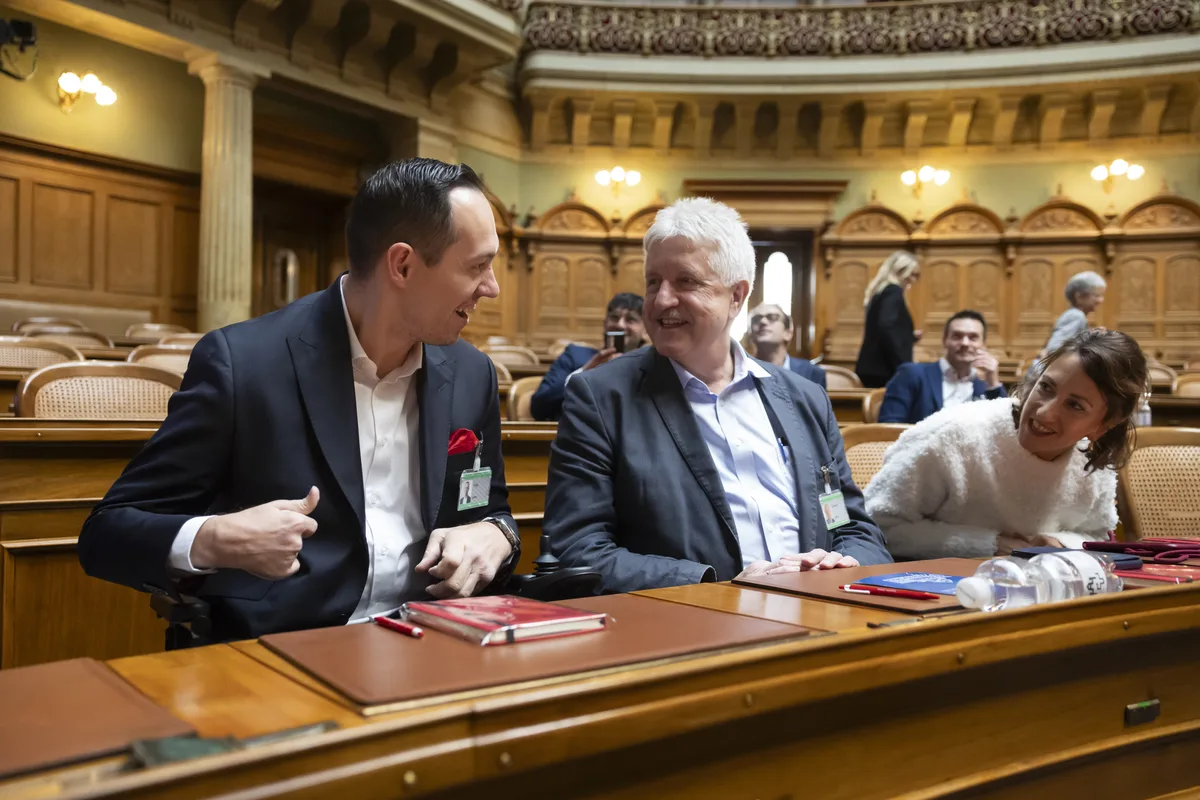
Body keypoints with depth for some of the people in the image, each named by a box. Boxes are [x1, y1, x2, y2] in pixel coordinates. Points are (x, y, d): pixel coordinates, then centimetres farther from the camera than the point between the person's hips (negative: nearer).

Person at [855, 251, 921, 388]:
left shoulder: (880, 292, 19)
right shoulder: (893, 292, -8)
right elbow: (887, 329, -21)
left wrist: (910, 336, 19)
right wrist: (904, 367, -20)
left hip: (873, 368, 10)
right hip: (884, 371, -10)